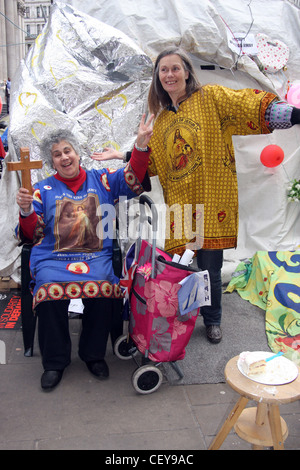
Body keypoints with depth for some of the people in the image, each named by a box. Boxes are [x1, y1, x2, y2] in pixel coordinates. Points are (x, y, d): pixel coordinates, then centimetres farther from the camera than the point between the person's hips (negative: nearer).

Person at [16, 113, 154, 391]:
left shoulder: (101, 180, 17)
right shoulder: (44, 190, 16)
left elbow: (133, 180, 4)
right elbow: (33, 235, 10)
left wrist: (141, 146, -9)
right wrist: (26, 211, -10)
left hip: (96, 256, 0)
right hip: (52, 257, 1)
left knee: (102, 287, -32)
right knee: (50, 290, -31)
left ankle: (94, 355, -8)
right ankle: (54, 362, -10)